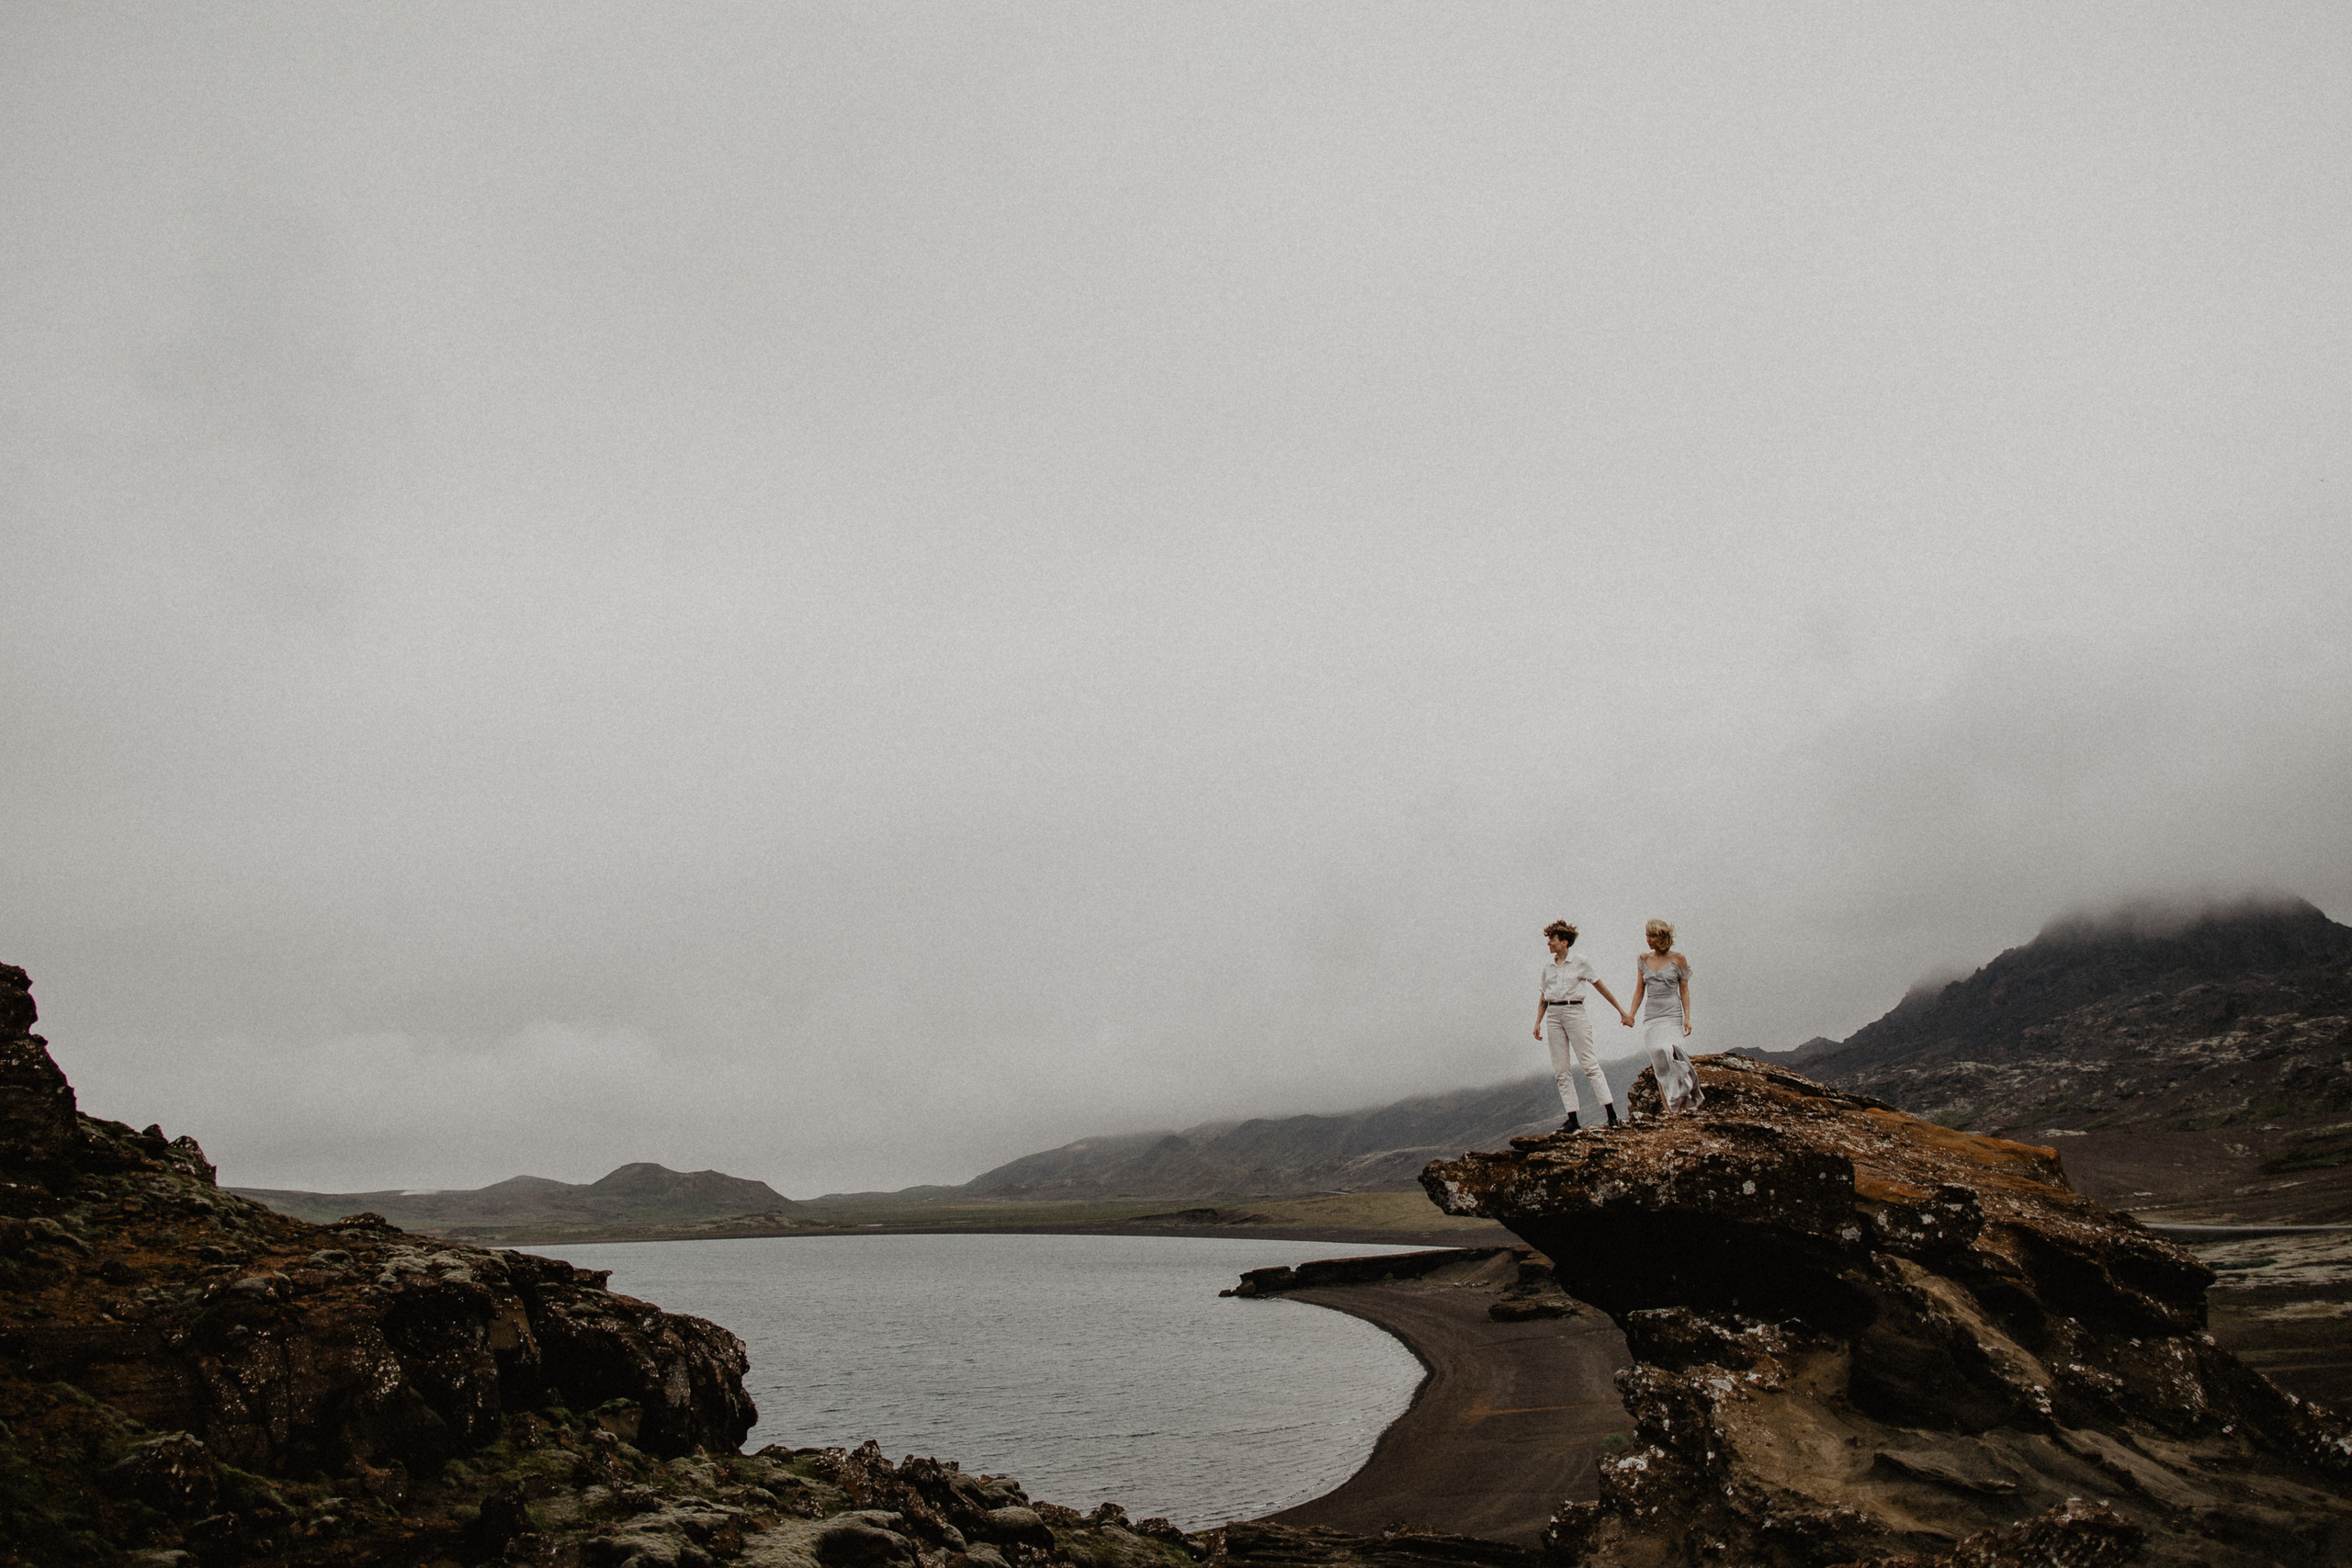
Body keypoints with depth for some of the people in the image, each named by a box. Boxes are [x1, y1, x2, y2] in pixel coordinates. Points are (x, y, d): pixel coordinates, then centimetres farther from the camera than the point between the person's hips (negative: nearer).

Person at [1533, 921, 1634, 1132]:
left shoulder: (1579, 962, -2)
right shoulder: (1548, 967, 12)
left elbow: (1601, 988, 2)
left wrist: (1622, 1012, 4)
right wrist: (1538, 1022, 10)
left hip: (1574, 1013, -5)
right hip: (1553, 1016, 5)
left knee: (1589, 1064, -9)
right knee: (1561, 1071, 1)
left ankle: (1612, 1115, -8)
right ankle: (1572, 1119, 4)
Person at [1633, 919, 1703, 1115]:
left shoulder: (1678, 959, 1)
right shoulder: (1644, 959, 11)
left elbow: (1684, 990, 2)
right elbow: (1639, 990, 13)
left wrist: (1687, 1017, -7)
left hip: (1672, 1014, -4)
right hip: (1651, 1016, 4)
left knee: (1667, 1051, -23)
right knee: (1659, 1063, -3)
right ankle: (1669, 1107, -2)